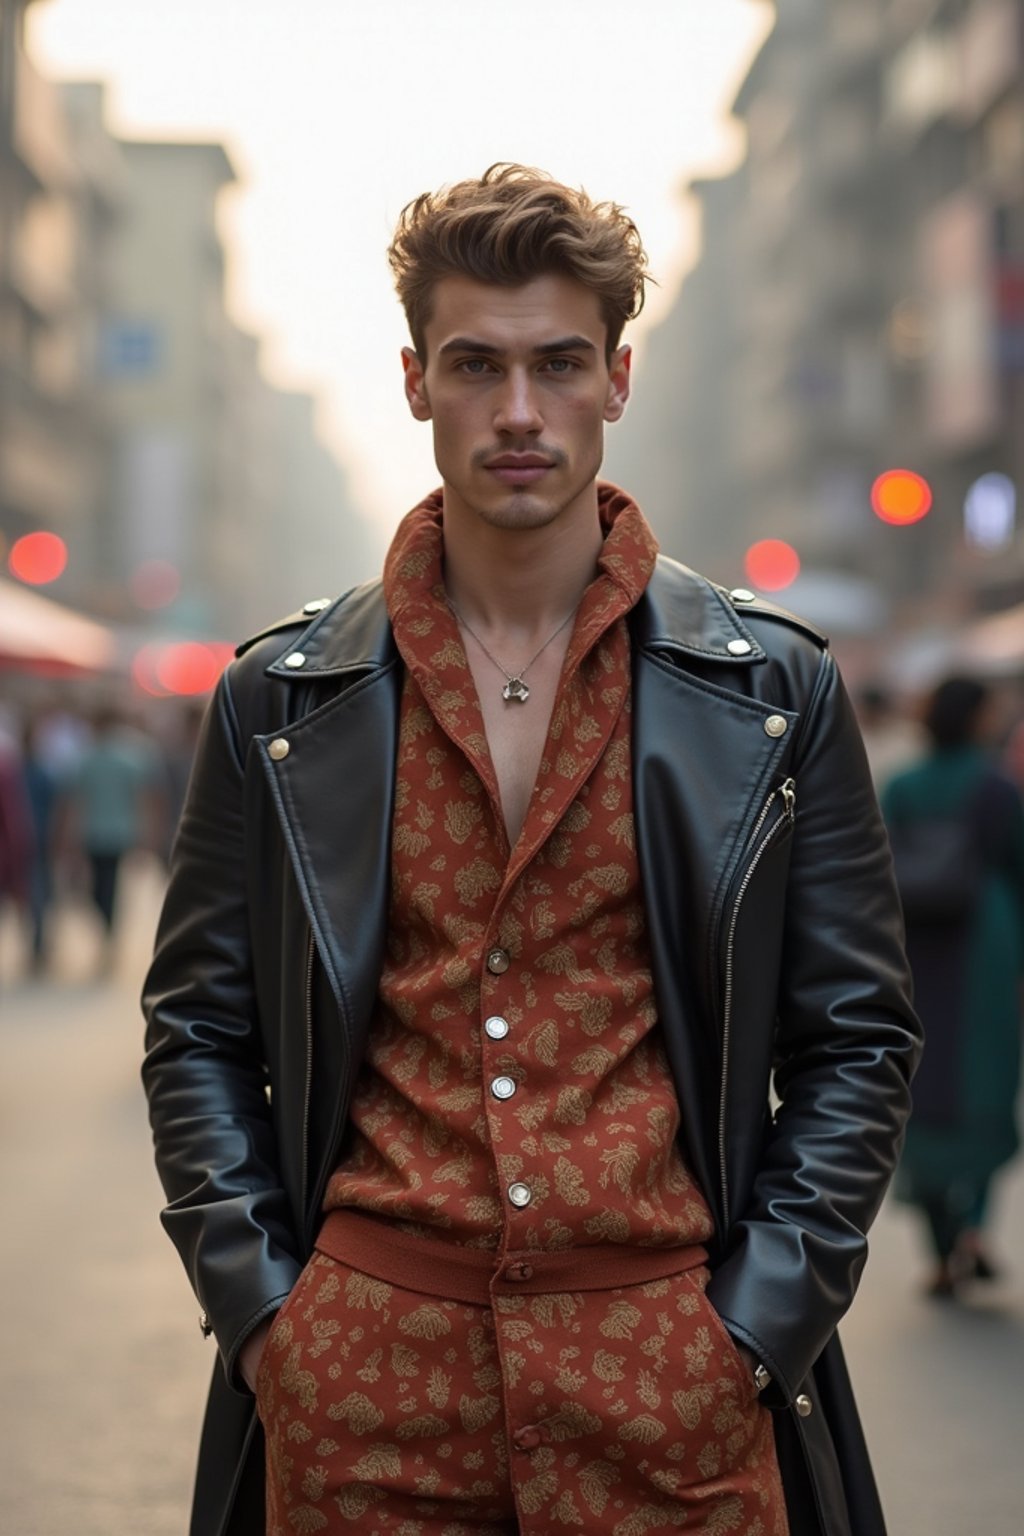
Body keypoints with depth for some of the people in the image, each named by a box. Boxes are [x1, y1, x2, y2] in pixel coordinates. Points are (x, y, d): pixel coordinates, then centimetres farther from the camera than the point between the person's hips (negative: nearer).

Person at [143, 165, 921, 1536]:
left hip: (668, 1361, 0)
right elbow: (198, 1030, 9)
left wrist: (757, 1321, -4)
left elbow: (857, 1037, 4)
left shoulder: (773, 689, 2)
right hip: (359, 1366, 1)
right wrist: (257, 1302, -1)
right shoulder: (281, 700, 4)